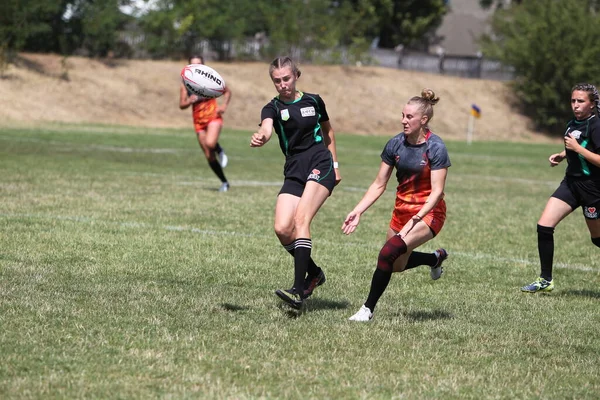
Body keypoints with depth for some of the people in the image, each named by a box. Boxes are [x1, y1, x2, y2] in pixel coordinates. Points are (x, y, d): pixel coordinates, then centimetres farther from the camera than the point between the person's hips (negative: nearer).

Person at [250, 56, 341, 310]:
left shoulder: (314, 101, 8)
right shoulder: (273, 108, 3)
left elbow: (328, 131, 24)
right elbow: (266, 129, -20)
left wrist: (335, 164, 18)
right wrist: (259, 138, -44)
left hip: (320, 165, -2)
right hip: (294, 172, 2)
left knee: (301, 218, -23)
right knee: (282, 229, -14)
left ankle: (299, 290, -29)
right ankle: (314, 273, 13)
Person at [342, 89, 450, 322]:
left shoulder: (435, 148, -17)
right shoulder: (395, 144, -3)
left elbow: (437, 191, -20)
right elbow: (379, 185, 3)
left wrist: (415, 220, -30)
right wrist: (358, 211, -6)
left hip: (428, 213, -7)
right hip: (402, 211, 7)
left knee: (388, 254, -25)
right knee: (397, 265, 17)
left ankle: (368, 309, -13)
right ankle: (436, 258, 46)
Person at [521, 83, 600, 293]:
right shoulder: (572, 124, 6)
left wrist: (577, 148, -24)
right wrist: (562, 155, 7)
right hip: (571, 182, 7)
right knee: (544, 226, -5)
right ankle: (546, 279, 3)